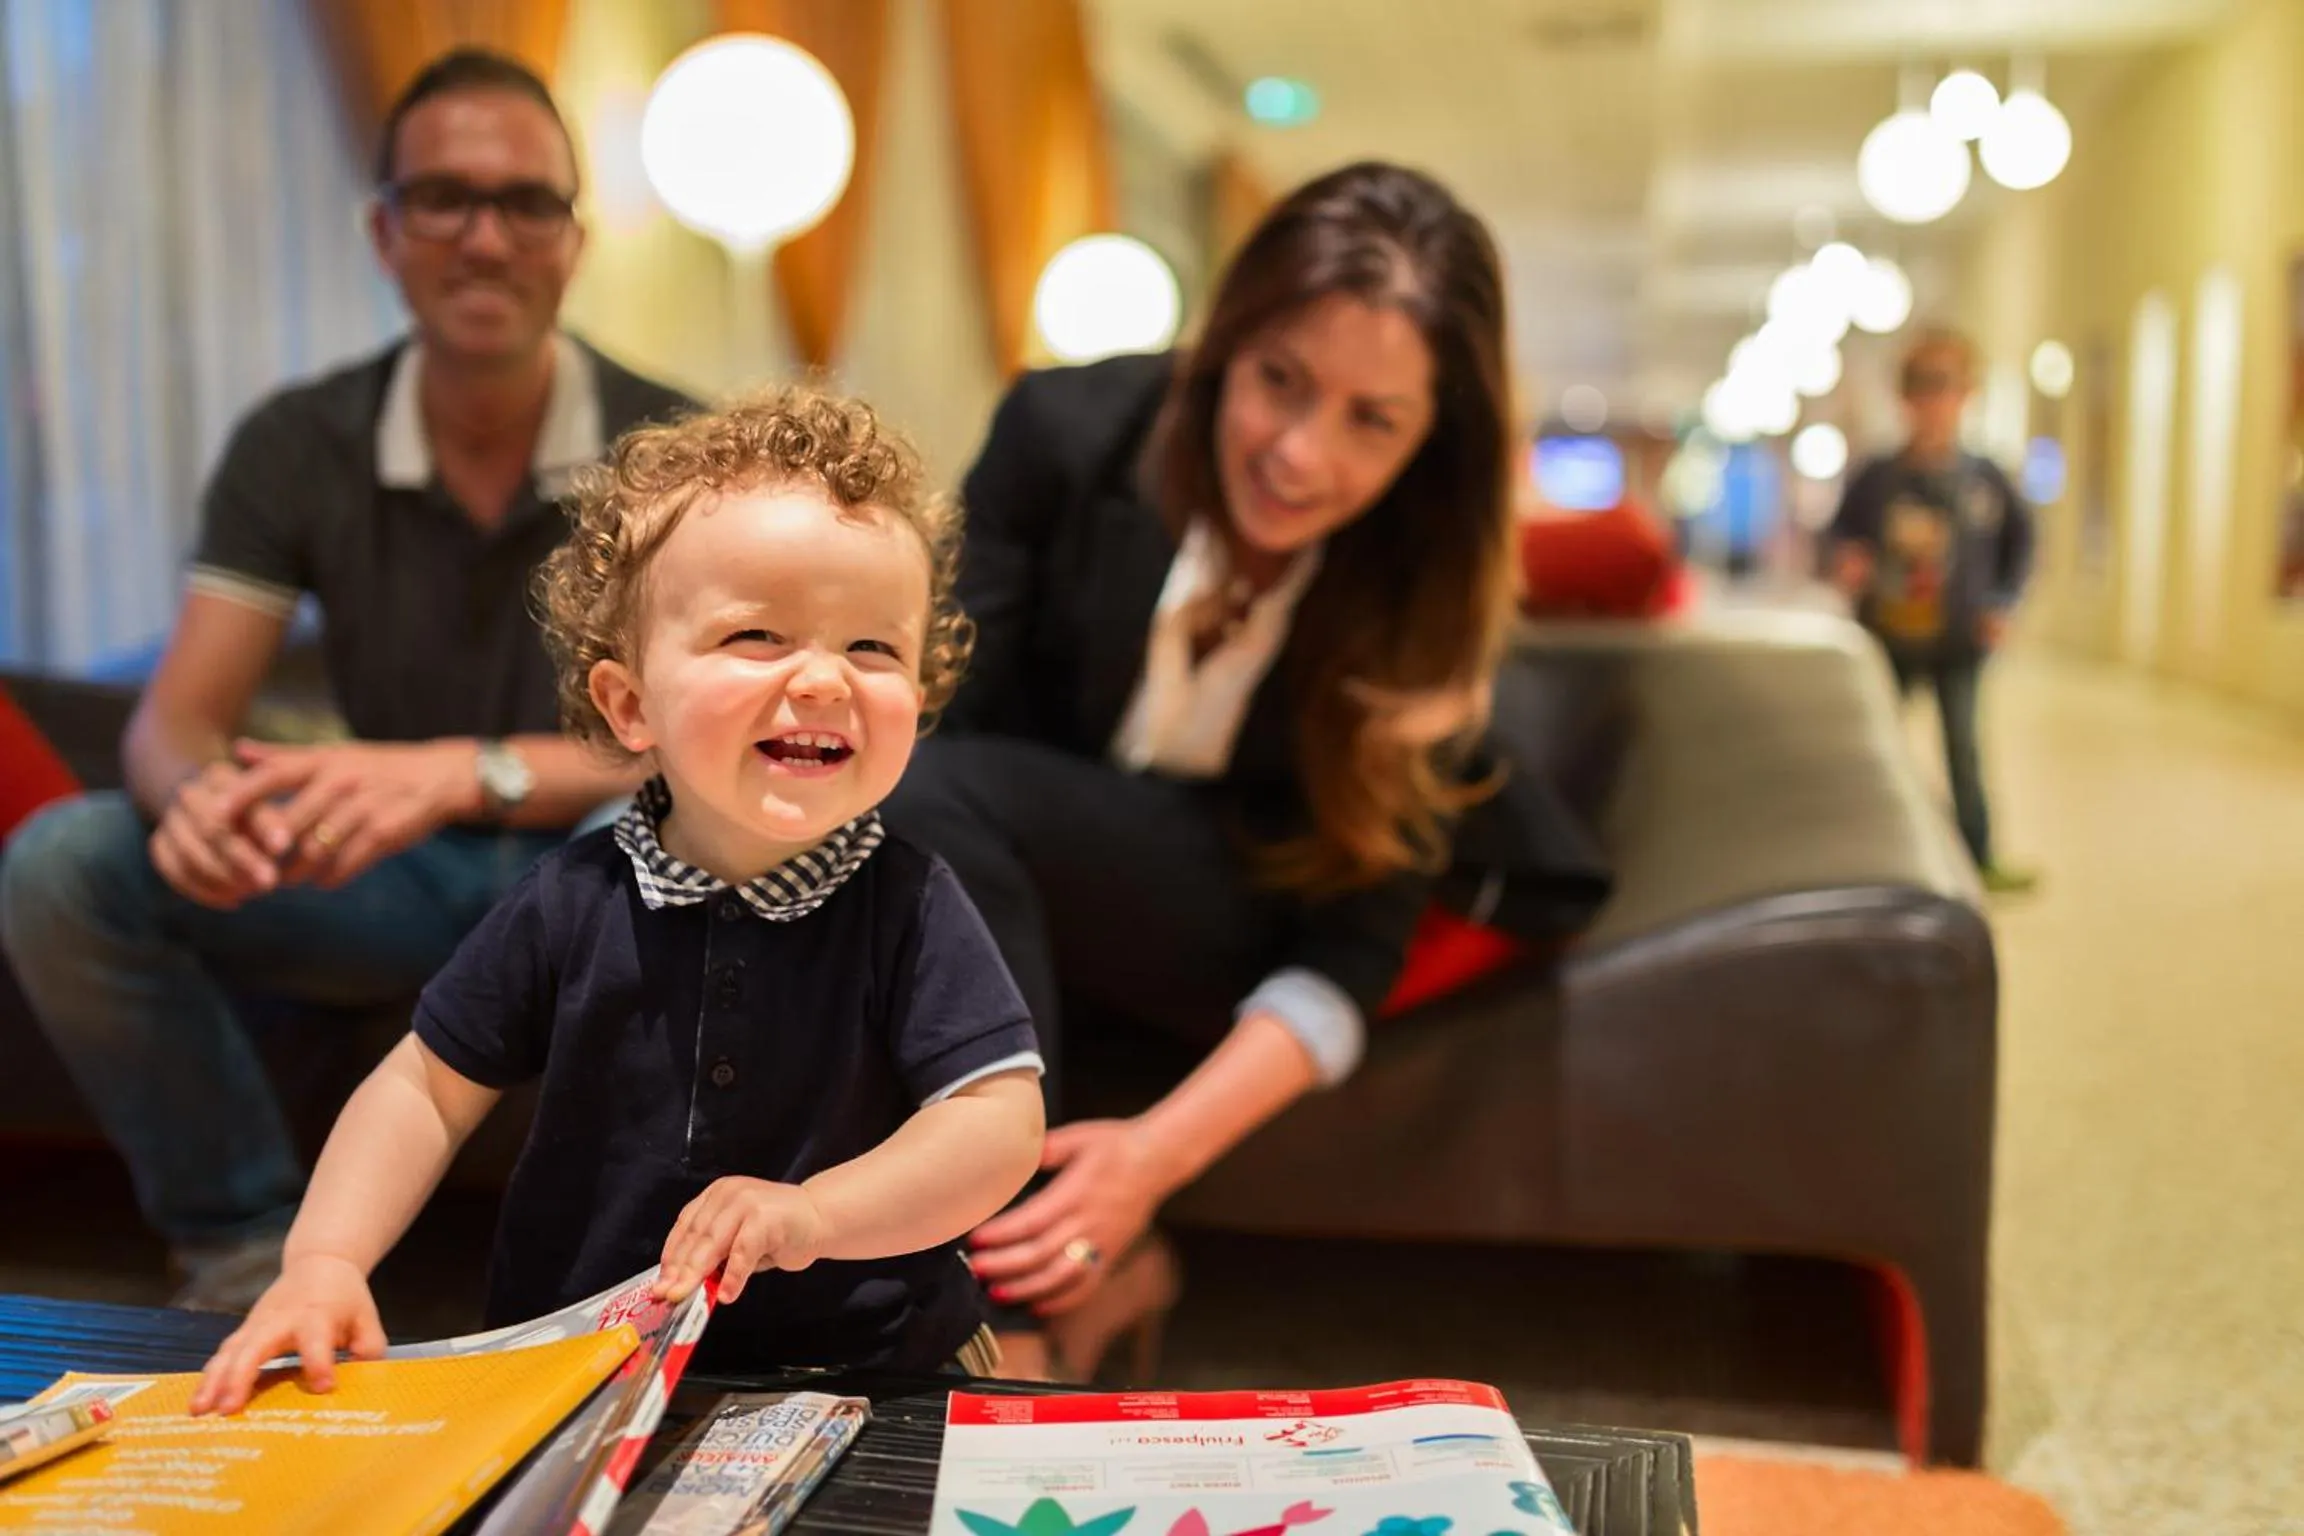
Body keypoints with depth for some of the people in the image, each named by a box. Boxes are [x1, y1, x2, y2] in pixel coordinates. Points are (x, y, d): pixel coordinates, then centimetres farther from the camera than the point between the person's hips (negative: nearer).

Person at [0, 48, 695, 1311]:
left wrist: (469, 771, -41)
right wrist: (200, 792, -35)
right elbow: (174, 718, -9)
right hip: (393, 873, 3)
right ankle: (249, 1248, -6)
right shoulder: (297, 448, -5)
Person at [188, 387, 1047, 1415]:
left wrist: (817, 1213, -25)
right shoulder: (574, 903, -3)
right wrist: (325, 1262, -9)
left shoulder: (910, 909, -8)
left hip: (857, 1365, 1)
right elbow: (428, 1089, 5)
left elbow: (1003, 1122, -13)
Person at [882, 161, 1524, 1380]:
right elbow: (930, 722, -12)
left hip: (1244, 938, -2)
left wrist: (1159, 1152, -30)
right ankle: (1091, 1271, -17)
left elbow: (1352, 949, -15)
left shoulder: (1434, 586, -15)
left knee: (939, 803, -31)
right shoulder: (1069, 433, -14)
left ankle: (1035, 1299, -27)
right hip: (1029, 915, 2)